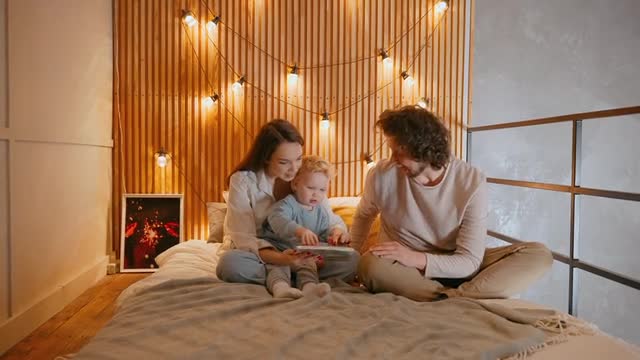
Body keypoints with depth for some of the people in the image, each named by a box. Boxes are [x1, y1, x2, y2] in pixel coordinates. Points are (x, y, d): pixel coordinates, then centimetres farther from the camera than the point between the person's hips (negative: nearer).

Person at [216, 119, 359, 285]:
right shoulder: (242, 181, -14)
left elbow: (329, 219, 1)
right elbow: (244, 238, -19)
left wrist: (338, 231, -25)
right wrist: (279, 258, -38)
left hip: (296, 256, 3)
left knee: (351, 260, -19)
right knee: (230, 263, -37)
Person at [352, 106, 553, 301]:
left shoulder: (472, 182, -16)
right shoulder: (382, 176, -11)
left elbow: (470, 261, -17)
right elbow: (363, 216, 12)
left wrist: (416, 258, -31)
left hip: (455, 268, 2)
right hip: (405, 270, -1)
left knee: (539, 255, -19)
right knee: (371, 265, -37)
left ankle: (445, 299, -34)